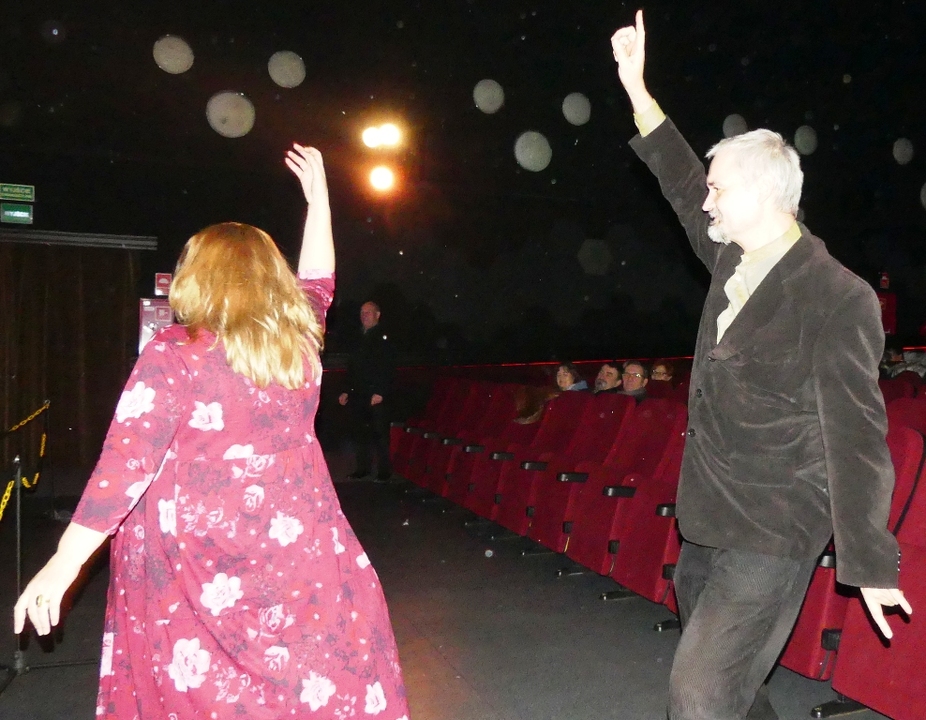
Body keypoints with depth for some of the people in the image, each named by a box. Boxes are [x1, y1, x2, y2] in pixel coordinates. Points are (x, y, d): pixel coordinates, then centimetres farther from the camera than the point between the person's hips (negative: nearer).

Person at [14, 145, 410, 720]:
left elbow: (125, 464, -13)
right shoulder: (299, 343, 2)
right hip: (303, 559, 4)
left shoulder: (175, 355, -10)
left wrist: (63, 566, -7)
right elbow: (317, 283, 22)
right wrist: (318, 197, 28)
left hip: (197, 570, -3)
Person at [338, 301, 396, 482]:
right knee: (358, 432, 9)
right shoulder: (359, 338, 17)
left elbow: (388, 368, -14)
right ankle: (363, 468, 20)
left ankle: (384, 471, 6)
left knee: (379, 433, -2)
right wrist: (347, 391, 15)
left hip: (376, 396, -7)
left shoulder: (382, 338, -5)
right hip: (358, 395, 7)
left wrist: (380, 392, -21)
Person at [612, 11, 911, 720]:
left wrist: (869, 563, -15)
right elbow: (683, 184, 15)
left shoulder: (839, 299, -17)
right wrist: (637, 90, 16)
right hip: (707, 518, 8)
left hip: (771, 535, -8)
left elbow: (855, 436, -18)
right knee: (711, 656, 22)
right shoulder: (733, 263, 4)